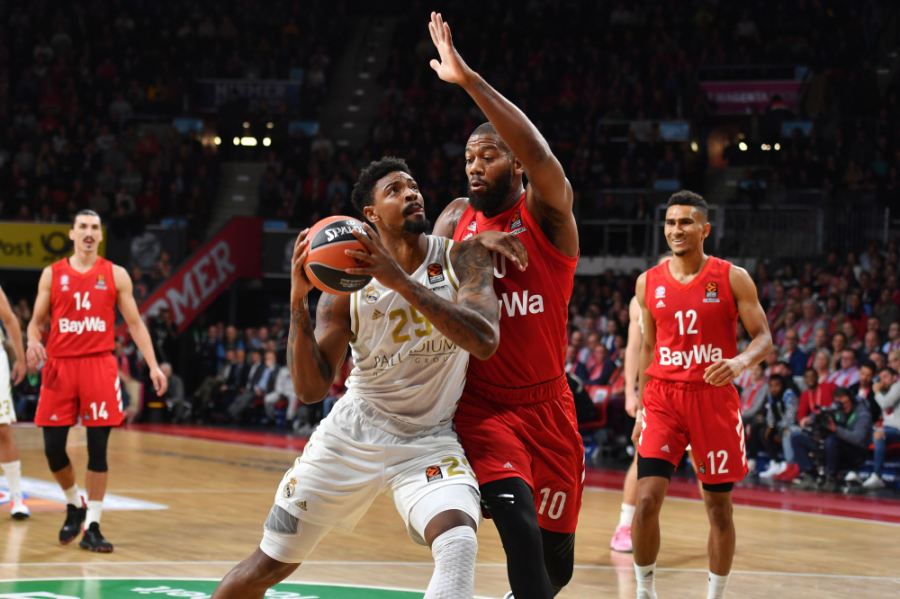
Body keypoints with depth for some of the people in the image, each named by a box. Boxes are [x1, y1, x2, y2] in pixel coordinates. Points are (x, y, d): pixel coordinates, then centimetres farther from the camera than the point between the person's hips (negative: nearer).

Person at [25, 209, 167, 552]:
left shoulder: (116, 275, 7)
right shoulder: (52, 274, 8)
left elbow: (134, 323, 8)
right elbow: (36, 322, 12)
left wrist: (153, 366, 0)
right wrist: (33, 342, -12)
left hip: (99, 366, -1)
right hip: (59, 366, 1)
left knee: (98, 448, -4)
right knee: (53, 448, -1)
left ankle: (91, 527, 4)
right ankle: (74, 506, 26)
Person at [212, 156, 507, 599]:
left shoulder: (462, 259, -9)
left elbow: (484, 341, -26)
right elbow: (310, 389, -10)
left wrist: (403, 282, -33)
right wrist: (298, 301, -24)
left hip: (428, 441, -1)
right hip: (353, 433, 1)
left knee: (458, 542, -32)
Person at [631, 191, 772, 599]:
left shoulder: (732, 279, -3)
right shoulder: (648, 283, 6)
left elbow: (763, 338, -3)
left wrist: (740, 362, -25)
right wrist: (641, 409, 15)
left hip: (714, 398, -1)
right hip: (663, 397, 1)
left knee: (719, 507, 6)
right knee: (647, 499, -13)